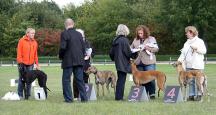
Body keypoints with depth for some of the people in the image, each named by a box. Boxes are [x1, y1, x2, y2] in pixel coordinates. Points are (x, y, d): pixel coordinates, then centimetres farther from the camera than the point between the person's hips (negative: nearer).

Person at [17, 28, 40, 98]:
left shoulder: (34, 42, 10)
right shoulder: (22, 41, -3)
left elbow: (35, 54, 12)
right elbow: (19, 52, -5)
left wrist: (37, 64, 9)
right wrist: (20, 62, -12)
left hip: (30, 64, 4)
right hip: (23, 63, -4)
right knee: (21, 78, 0)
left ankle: (28, 95, 10)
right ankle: (20, 95, 7)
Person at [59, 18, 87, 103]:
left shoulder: (64, 34, -9)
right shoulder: (79, 34, 8)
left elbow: (63, 47, -15)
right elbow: (83, 47, 8)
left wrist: (61, 56, 1)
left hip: (68, 61, -5)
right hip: (79, 60, 5)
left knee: (66, 80, 3)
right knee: (80, 80, 9)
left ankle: (68, 98, -1)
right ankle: (84, 98, 8)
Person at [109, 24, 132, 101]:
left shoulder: (115, 40, 8)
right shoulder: (124, 40, -15)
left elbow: (111, 52, 13)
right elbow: (128, 52, -16)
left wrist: (114, 59, 28)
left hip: (118, 63, 8)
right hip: (124, 63, -8)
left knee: (120, 80, 15)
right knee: (122, 80, -4)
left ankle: (118, 96, 18)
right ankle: (119, 96, -3)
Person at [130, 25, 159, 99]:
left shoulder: (151, 39, 5)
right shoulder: (135, 40, 15)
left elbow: (156, 49, -1)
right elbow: (131, 48, 20)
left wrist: (148, 48, -15)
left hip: (149, 62, -4)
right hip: (139, 63, 4)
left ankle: (152, 94, -3)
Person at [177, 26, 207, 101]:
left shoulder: (199, 41, 2)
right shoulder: (187, 43, 18)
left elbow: (204, 51, -4)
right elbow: (183, 53, 14)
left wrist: (197, 48, -15)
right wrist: (180, 60, -1)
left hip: (197, 65, -5)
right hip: (189, 65, 5)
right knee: (190, 81, 3)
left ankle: (199, 95, -2)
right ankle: (191, 95, 5)